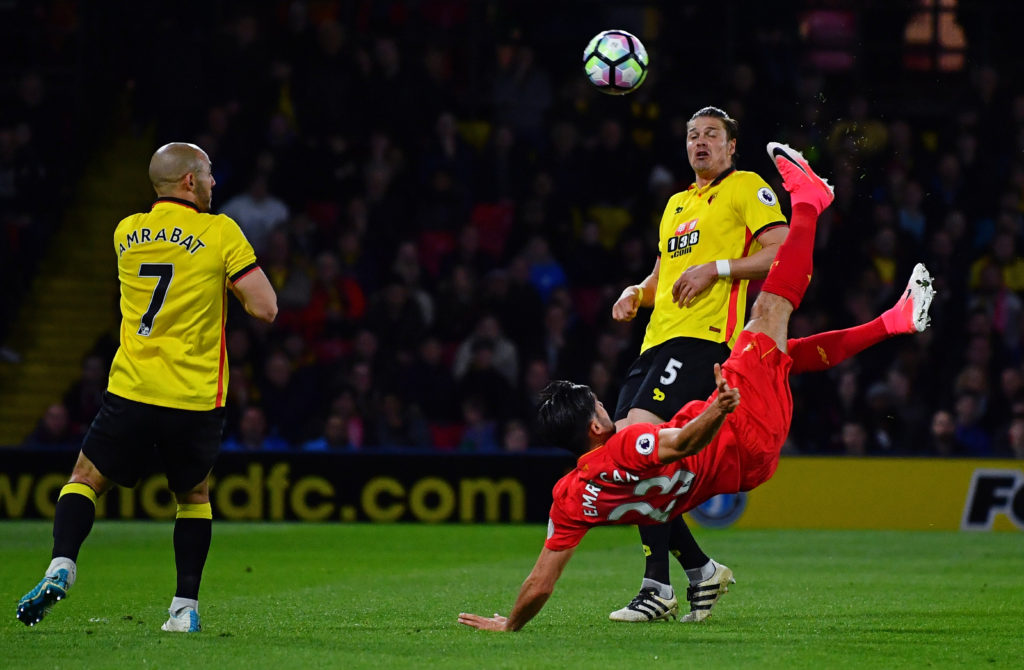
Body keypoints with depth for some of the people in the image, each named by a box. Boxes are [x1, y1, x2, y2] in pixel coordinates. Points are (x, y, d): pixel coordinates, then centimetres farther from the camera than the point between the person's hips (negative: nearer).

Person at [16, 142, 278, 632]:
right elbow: (265, 308, -8)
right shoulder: (221, 233, -6)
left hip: (131, 390, 1)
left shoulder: (126, 233, 8)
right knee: (194, 496, 19)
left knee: (85, 479, 14)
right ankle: (185, 608, 12)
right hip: (196, 400, -1)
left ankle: (61, 565, -10)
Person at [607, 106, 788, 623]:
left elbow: (781, 252, -6)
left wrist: (718, 267, -13)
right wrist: (636, 293, 15)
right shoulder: (676, 203, 28)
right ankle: (700, 570, 12)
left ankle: (658, 588, -23)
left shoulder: (747, 188, 5)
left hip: (701, 337, -9)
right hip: (657, 341, 9)